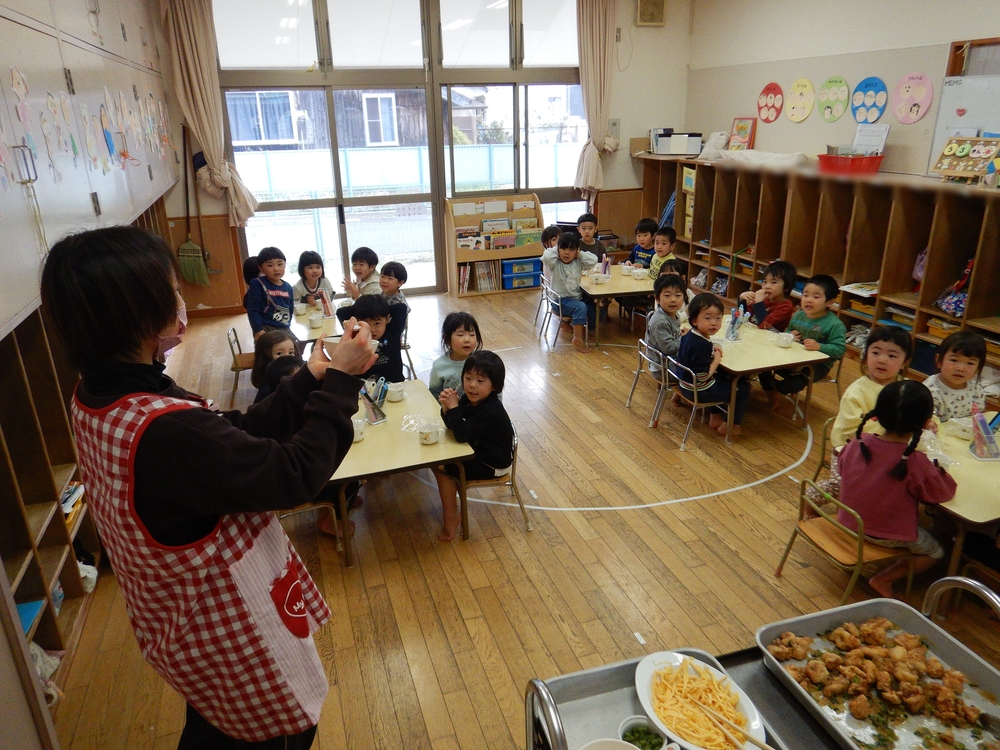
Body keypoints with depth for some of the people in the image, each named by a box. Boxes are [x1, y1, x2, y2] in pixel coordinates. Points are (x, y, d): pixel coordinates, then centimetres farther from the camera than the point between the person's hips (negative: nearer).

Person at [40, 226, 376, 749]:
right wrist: (340, 381, -20)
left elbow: (238, 434, -4)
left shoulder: (96, 397, -9)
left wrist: (308, 381, -3)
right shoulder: (166, 431, -39)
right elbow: (296, 476, -29)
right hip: (232, 631, -8)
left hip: (177, 614, 8)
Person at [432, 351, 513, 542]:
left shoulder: (490, 412, -33)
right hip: (478, 451, 9)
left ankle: (451, 517, 8)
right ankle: (451, 507, 26)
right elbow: (452, 425, -2)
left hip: (491, 465, -9)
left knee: (439, 465, -9)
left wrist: (453, 407, -32)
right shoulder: (470, 398, -8)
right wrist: (447, 407, -21)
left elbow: (461, 434, -36)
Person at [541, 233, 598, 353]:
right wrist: (556, 249, -10)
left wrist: (579, 254, -5)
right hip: (560, 300, -6)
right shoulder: (555, 264, -7)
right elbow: (546, 257, -29)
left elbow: (593, 261, -6)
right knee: (581, 307, -31)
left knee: (596, 309, -5)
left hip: (577, 297, 6)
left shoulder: (578, 263, 5)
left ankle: (579, 327, 18)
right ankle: (577, 339, -24)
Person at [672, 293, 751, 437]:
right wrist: (717, 359, -16)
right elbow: (704, 377, -30)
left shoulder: (689, 335, -2)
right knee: (743, 388, 5)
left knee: (724, 378, 33)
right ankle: (731, 425, 20)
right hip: (699, 390, -9)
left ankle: (715, 417, 39)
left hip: (687, 384, 9)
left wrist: (712, 350, 0)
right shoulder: (700, 345, -31)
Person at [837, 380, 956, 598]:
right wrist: (936, 468, 5)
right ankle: (884, 579, 9)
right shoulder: (915, 463, -30)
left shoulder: (857, 443, -16)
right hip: (889, 536, -6)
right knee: (935, 551, 22)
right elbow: (944, 492, -13)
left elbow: (842, 470, 4)